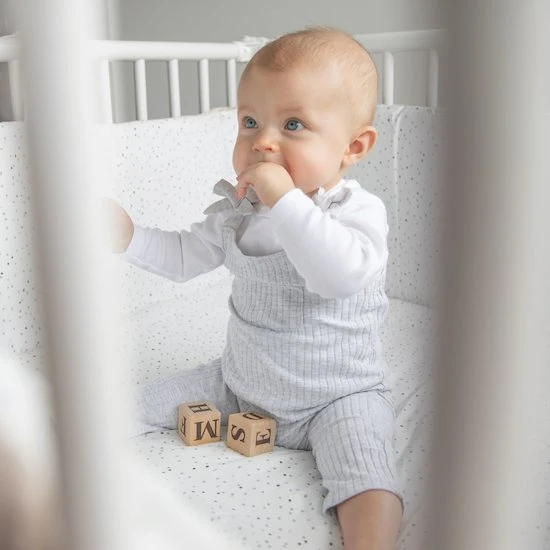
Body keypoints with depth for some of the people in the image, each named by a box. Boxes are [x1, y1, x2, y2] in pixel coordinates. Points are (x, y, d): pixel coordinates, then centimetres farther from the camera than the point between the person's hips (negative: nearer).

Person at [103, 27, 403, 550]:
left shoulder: (358, 211, -19)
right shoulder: (236, 212, -1)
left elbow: (342, 274, -40)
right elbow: (184, 256, 11)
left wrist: (284, 199, -40)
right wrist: (128, 237, -5)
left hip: (336, 395, -5)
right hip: (241, 381, 5)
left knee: (363, 468, -29)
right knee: (147, 402, 7)